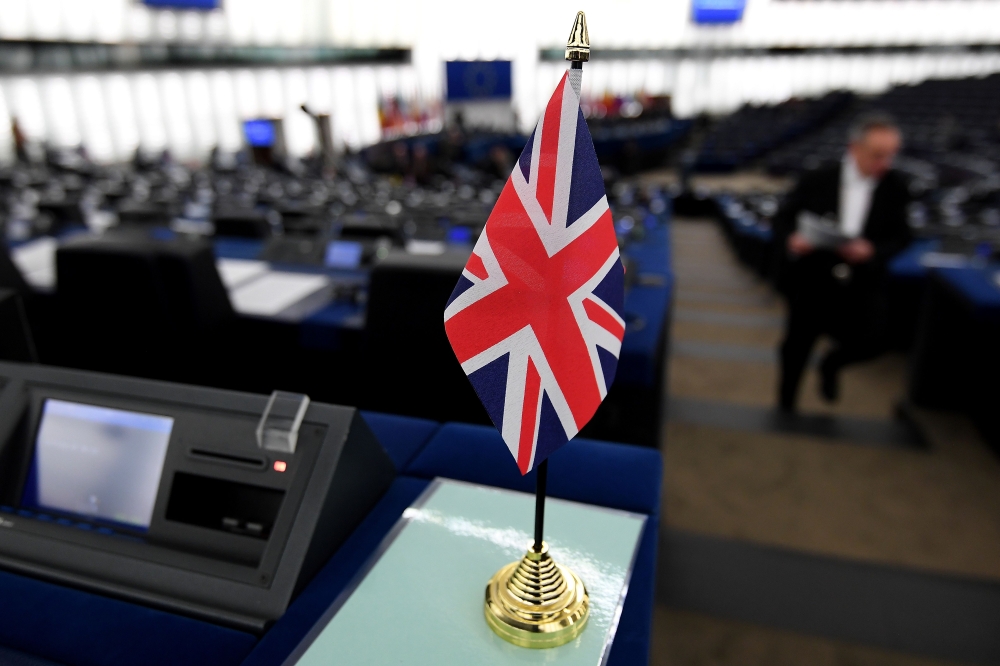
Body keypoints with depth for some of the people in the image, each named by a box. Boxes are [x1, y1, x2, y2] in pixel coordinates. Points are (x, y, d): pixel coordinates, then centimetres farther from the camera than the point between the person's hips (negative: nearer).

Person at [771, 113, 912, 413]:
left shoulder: (896, 186, -2)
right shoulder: (818, 180, -7)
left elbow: (901, 237, 0)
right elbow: (783, 218, -1)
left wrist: (873, 250, -21)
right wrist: (790, 239, -23)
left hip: (862, 287, 1)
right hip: (812, 282, -1)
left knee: (871, 343, -15)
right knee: (796, 350, 10)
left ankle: (831, 364, 22)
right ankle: (785, 406, 35)